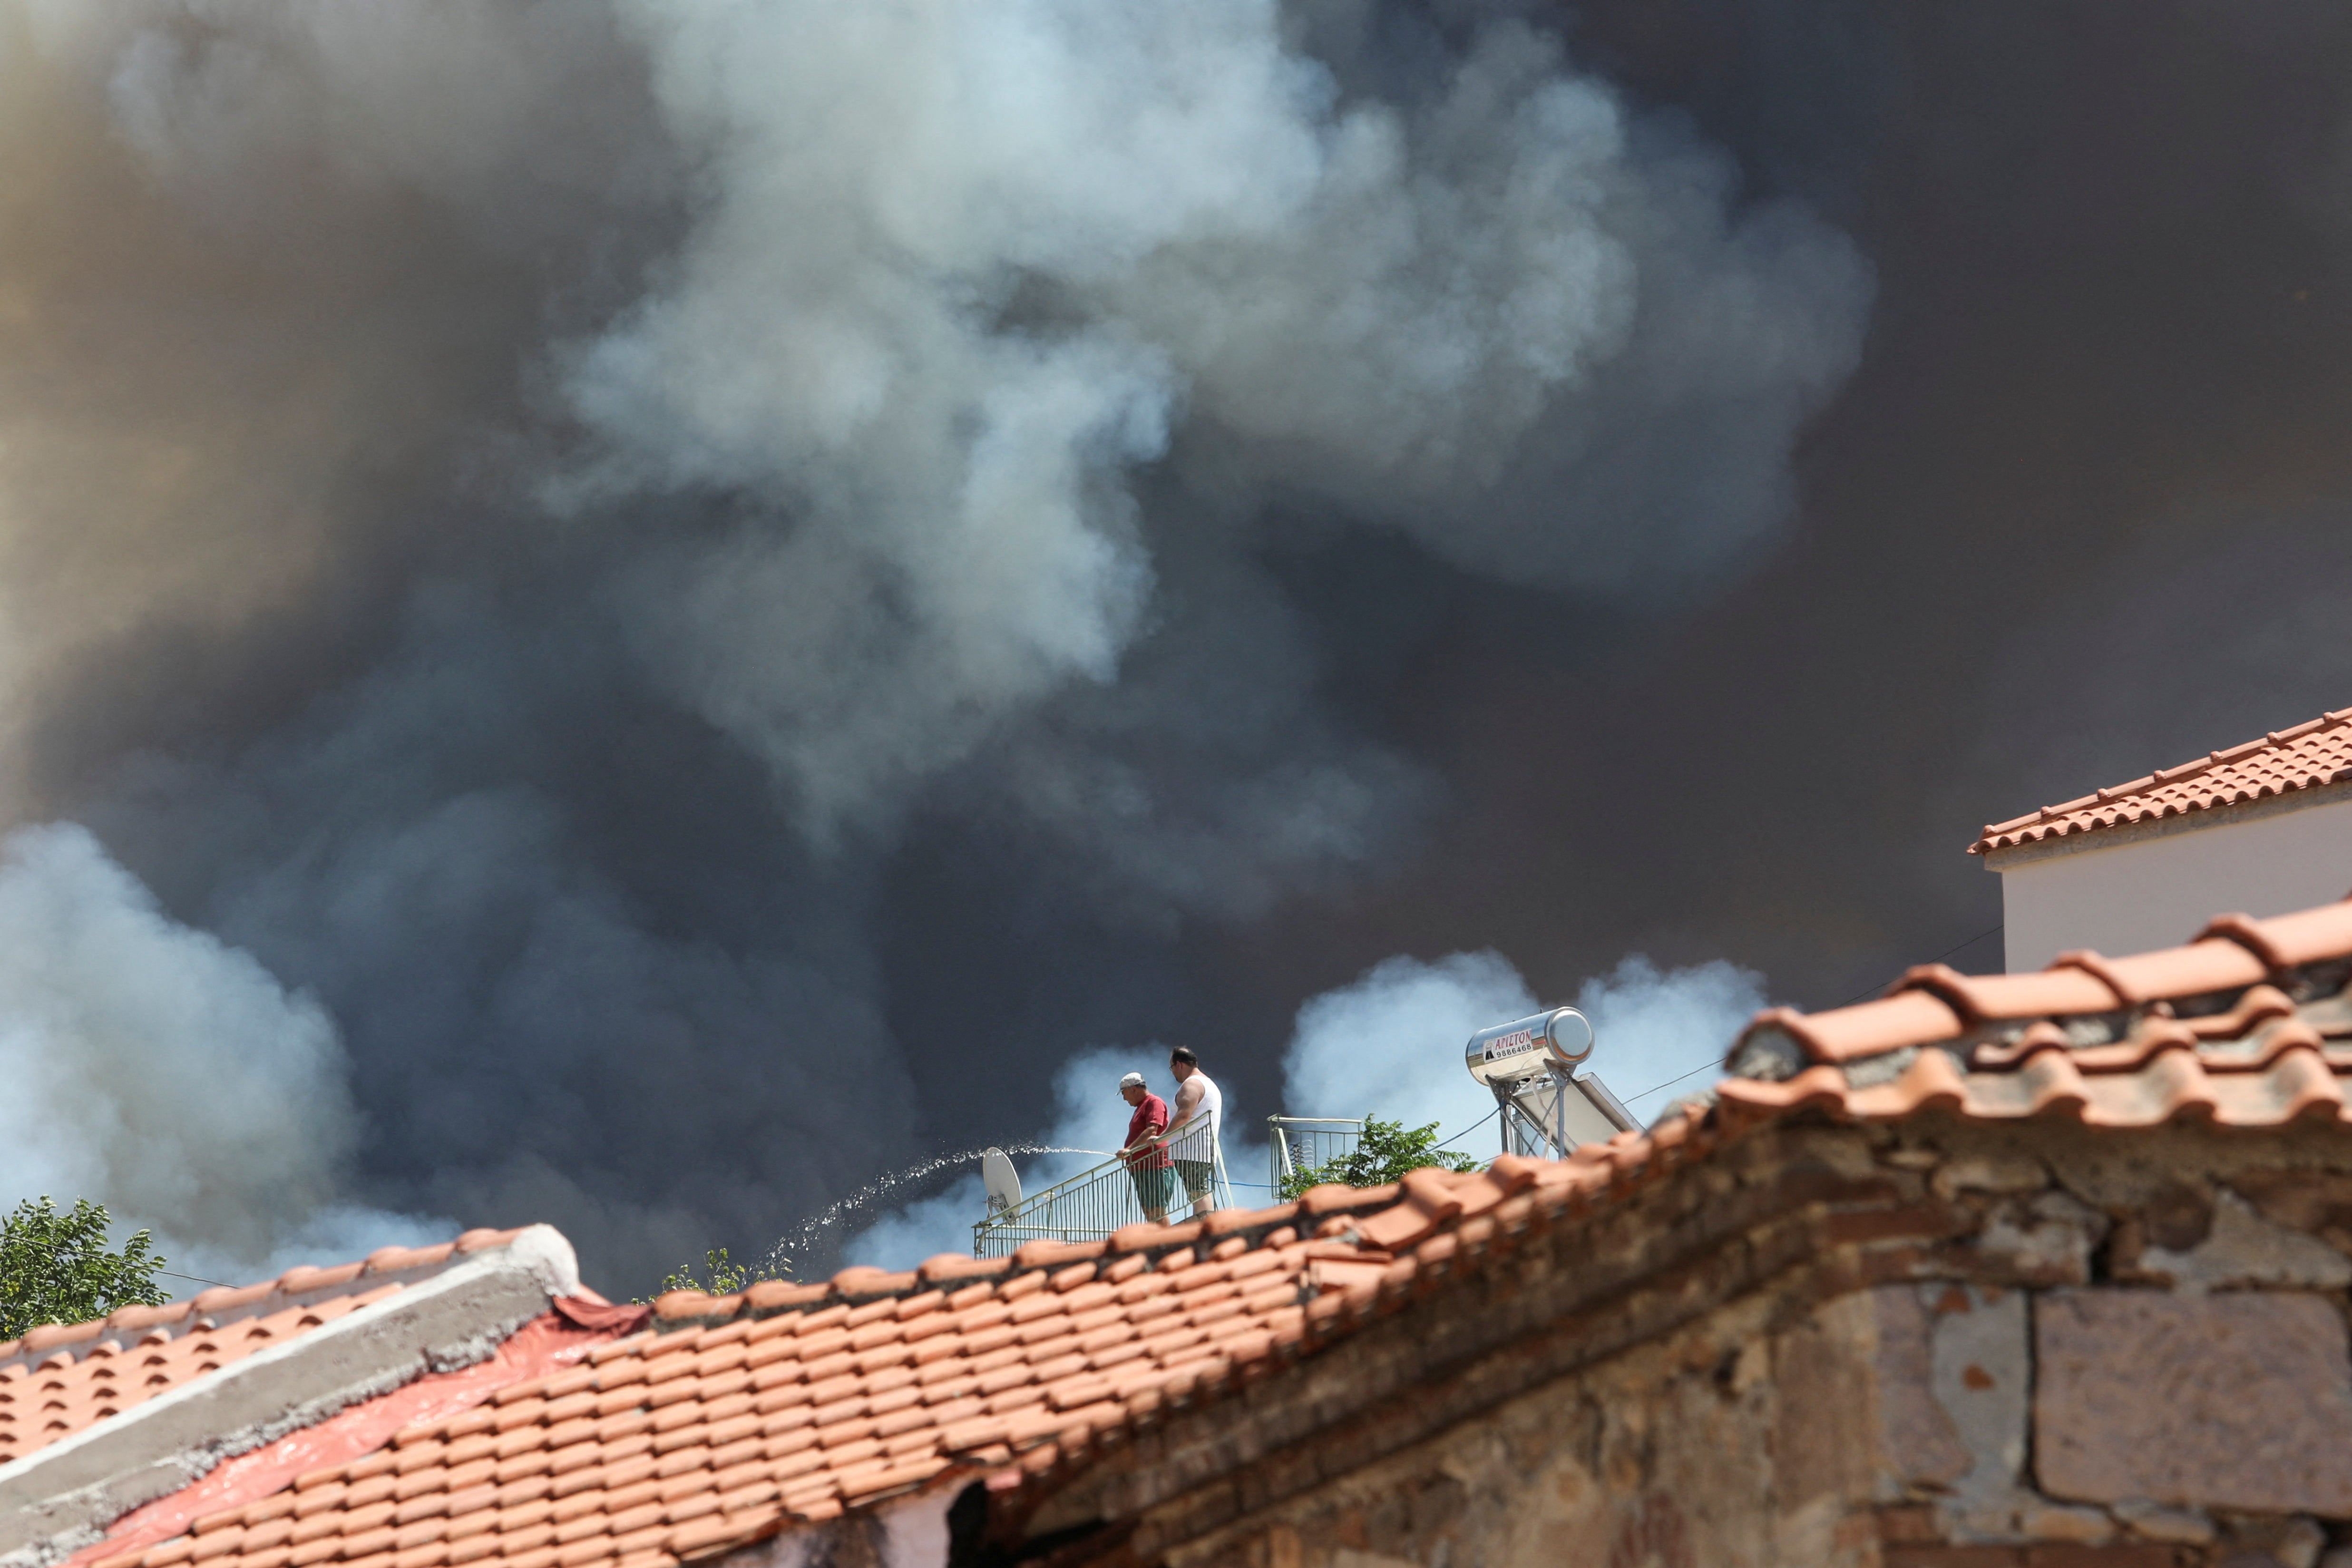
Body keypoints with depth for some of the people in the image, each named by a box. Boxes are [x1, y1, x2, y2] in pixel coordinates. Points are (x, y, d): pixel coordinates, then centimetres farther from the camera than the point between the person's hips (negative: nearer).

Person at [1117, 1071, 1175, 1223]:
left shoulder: (1155, 1103, -10)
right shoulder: (1142, 1106, 23)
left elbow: (1152, 1132, -23)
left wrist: (1130, 1149, -30)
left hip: (1155, 1167, -11)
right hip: (1142, 1169, 11)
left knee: (1157, 1212, -14)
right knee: (1148, 1213, 7)